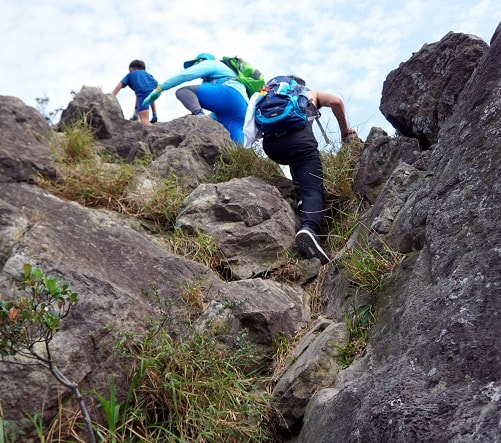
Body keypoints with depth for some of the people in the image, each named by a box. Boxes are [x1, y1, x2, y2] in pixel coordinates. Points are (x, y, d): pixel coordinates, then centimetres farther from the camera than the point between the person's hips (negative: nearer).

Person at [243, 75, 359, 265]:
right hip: (299, 138, -4)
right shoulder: (310, 93, 30)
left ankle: (302, 199, 14)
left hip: (270, 145, 4)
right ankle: (309, 228, -39)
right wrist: (346, 131, 23)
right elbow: (336, 101, 14)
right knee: (313, 190, -12)